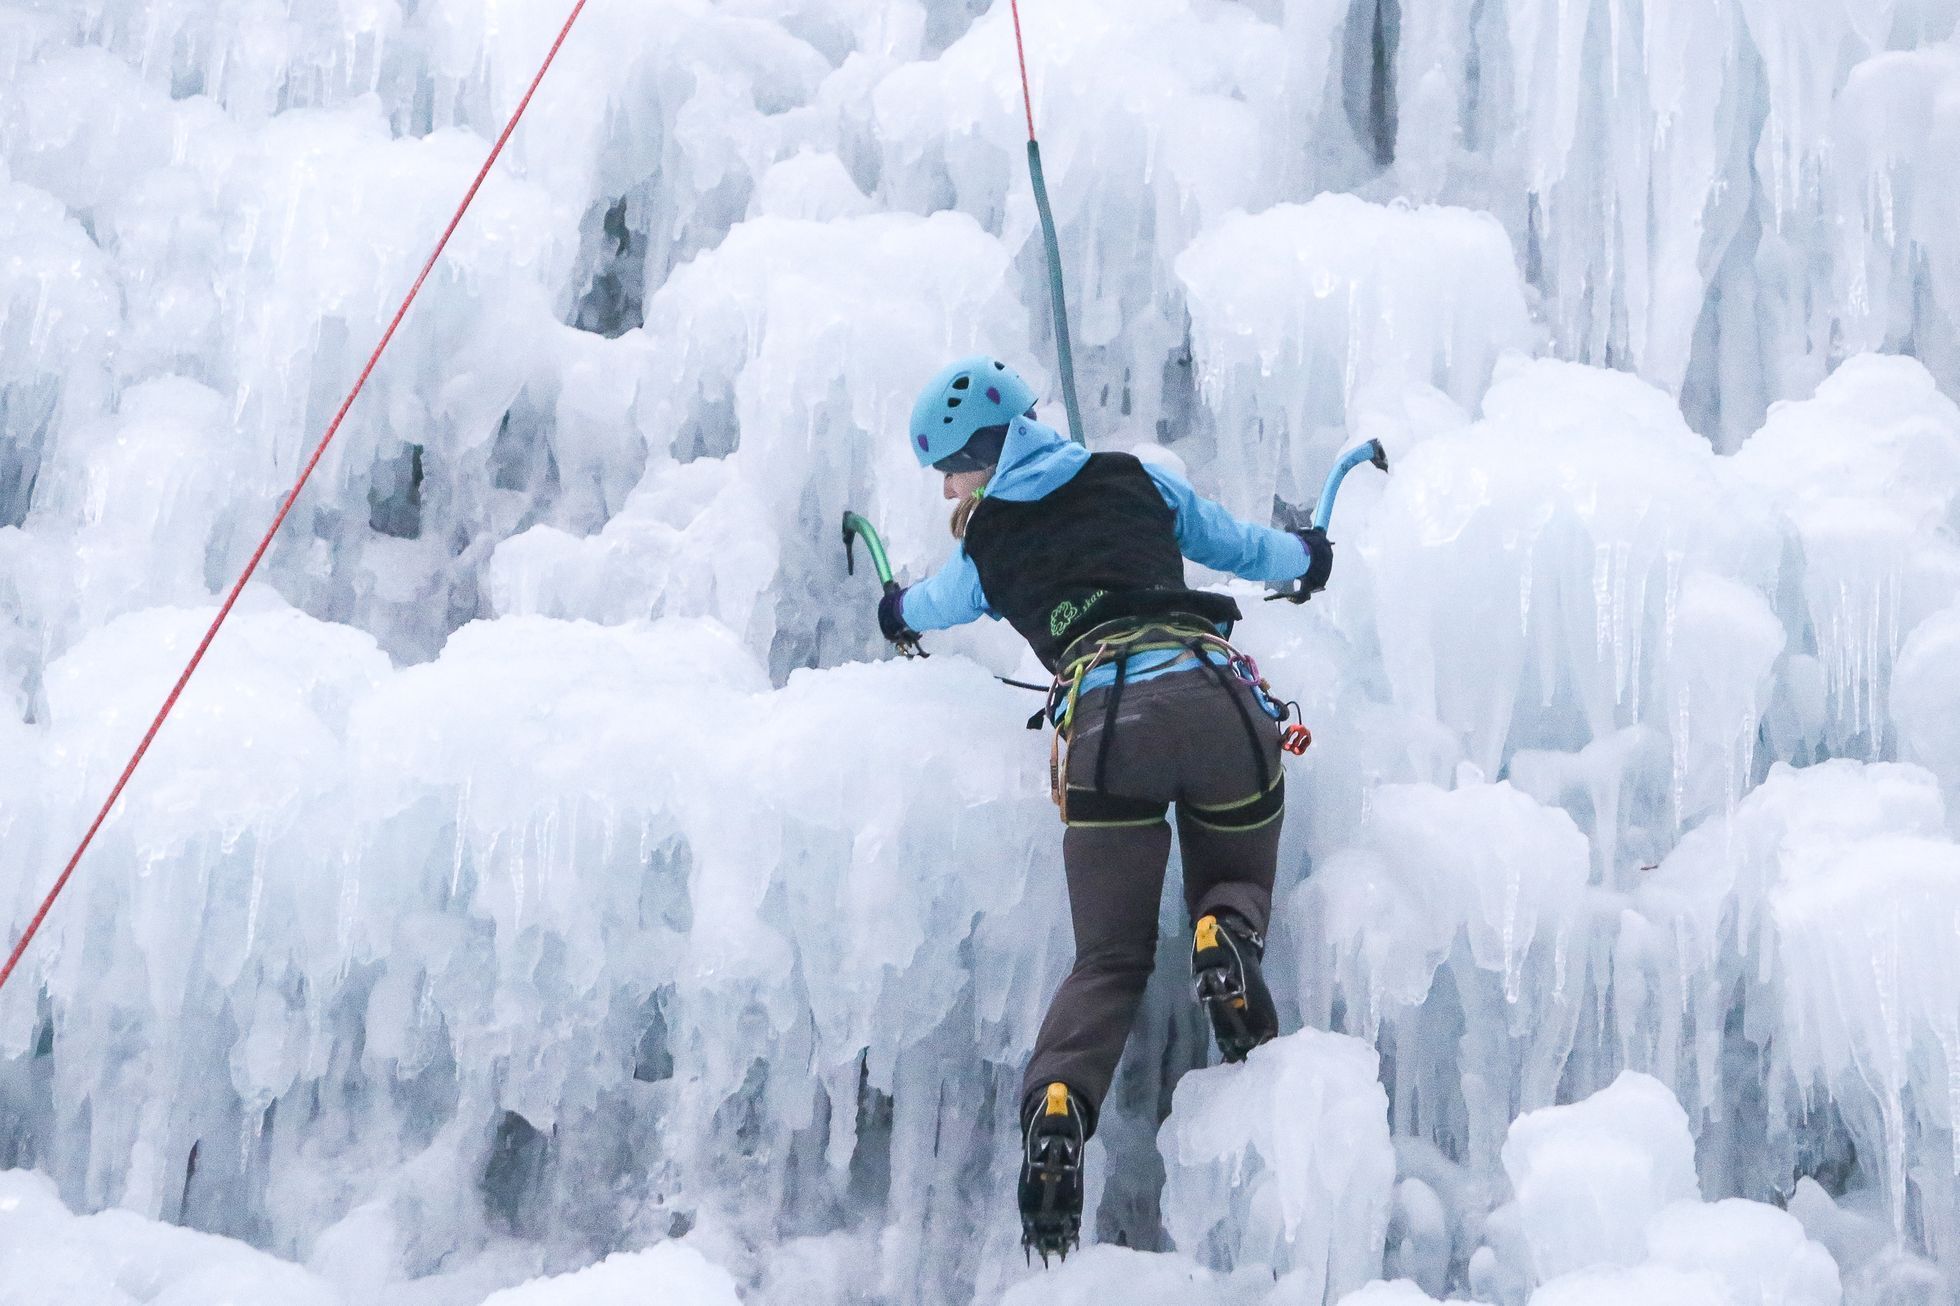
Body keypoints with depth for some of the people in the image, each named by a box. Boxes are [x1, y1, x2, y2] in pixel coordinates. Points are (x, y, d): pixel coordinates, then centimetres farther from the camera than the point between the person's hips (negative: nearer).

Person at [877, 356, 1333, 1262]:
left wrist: (899, 615, 68)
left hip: (1102, 725, -1)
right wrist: (1305, 556, 58)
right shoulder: (1136, 479, 21)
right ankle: (1224, 935, -11)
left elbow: (929, 607, 43)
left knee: (1109, 960, 10)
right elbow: (1237, 546, 34)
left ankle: (1056, 1108, -17)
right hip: (1218, 698, 1)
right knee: (1235, 883, 26)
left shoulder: (984, 545, 20)